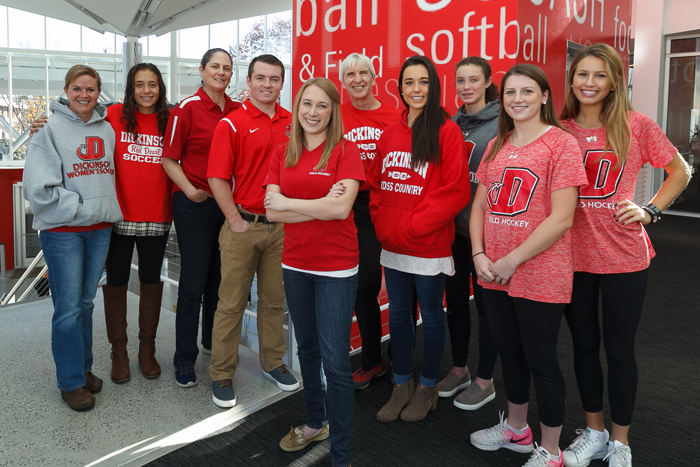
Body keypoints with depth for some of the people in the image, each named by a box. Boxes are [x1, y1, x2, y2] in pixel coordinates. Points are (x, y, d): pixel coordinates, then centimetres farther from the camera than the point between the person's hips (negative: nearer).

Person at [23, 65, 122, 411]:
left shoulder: (106, 129, 10)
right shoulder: (51, 128, -5)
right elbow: (39, 186, -11)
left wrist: (107, 209, 5)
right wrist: (80, 207, -13)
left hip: (100, 229, 5)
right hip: (62, 230, -4)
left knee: (86, 302, 14)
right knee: (68, 309, -1)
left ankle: (84, 368, 27)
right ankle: (71, 381, 13)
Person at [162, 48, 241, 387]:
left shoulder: (238, 111, 8)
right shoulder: (187, 109, -6)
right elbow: (169, 159, -6)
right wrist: (190, 190, -18)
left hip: (229, 203, 5)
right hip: (195, 206, -5)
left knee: (220, 277, 15)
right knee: (194, 281, -1)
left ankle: (213, 340, 34)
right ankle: (184, 357, 12)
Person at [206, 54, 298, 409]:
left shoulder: (292, 122, 8)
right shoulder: (232, 124, -5)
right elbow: (218, 178, -8)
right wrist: (235, 220, -10)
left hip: (281, 226, 4)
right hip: (243, 225, -4)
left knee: (274, 299, 15)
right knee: (232, 303, 4)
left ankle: (273, 362, 31)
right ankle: (222, 373, 17)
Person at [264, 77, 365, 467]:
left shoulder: (346, 151, -7)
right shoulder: (283, 154, 7)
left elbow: (341, 207, -20)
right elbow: (272, 211, -3)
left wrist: (287, 202, -11)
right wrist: (319, 206, -14)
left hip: (336, 267, -5)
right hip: (295, 264, 5)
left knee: (336, 361, -3)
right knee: (307, 349, 19)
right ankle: (316, 423, 41)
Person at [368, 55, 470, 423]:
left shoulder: (447, 131, -8)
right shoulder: (390, 133, 10)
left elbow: (455, 191, -13)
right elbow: (376, 183, 15)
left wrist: (414, 225, -15)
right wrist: (382, 223, 1)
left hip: (429, 246, -5)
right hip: (392, 246, 6)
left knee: (431, 316, 9)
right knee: (397, 315, 15)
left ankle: (427, 387, 28)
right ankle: (402, 385, 32)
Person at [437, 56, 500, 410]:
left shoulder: (502, 124, -8)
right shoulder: (452, 124, 10)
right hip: (452, 225, 6)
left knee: (485, 301, 6)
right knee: (455, 298, 14)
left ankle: (484, 380, 22)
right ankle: (459, 370, 32)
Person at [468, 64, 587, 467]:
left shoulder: (561, 143, -9)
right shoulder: (496, 146, 11)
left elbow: (561, 218, -16)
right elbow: (480, 205, 12)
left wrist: (512, 260, -16)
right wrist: (479, 254, -3)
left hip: (541, 276, -6)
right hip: (495, 275, 6)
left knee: (541, 360, 6)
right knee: (509, 351, 19)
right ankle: (517, 428, 40)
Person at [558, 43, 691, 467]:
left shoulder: (636, 125, -4)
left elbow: (680, 172, 8)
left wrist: (649, 210, -5)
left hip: (623, 257, -2)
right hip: (573, 255, 2)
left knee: (619, 349, 9)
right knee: (584, 345, 15)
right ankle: (594, 432, 34)